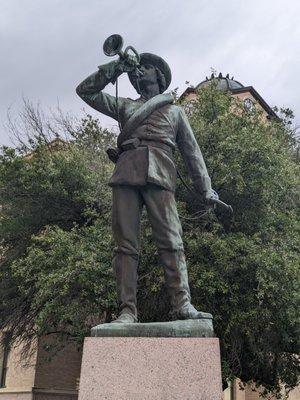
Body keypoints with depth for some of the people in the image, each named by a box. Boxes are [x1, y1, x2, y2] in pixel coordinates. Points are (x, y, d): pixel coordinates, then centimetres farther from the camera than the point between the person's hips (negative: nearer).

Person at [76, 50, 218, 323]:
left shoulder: (173, 110, 29)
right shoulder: (125, 106, 33)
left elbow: (191, 150, 23)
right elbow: (86, 91, 29)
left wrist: (205, 187, 14)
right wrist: (115, 68, 22)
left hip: (159, 175, -1)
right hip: (126, 172, 2)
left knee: (171, 240, -15)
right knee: (126, 244, -9)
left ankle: (182, 305, -19)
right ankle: (128, 311, -12)